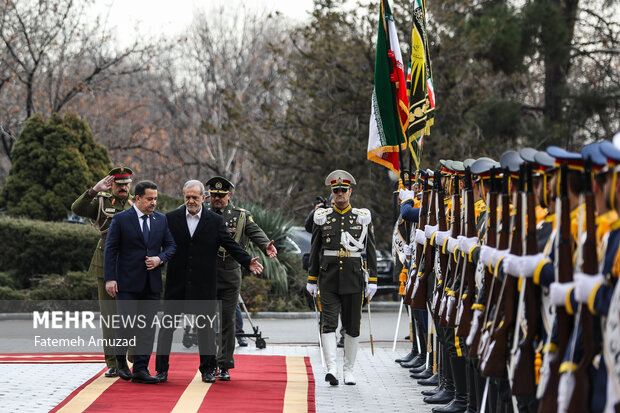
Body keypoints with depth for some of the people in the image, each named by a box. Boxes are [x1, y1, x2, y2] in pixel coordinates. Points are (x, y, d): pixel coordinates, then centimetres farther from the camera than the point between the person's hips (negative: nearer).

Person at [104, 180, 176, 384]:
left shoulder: (161, 220, 10)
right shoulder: (121, 219, -2)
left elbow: (171, 245, 13)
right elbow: (110, 249, -4)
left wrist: (160, 258, -9)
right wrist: (110, 278, -11)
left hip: (152, 282, 4)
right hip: (127, 283, -4)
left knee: (147, 326, 1)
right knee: (125, 322, -4)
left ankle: (141, 369, 4)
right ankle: (121, 359, 21)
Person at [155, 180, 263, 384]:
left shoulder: (215, 221, 2)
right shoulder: (171, 218, 3)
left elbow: (231, 245, 0)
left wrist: (248, 262, -12)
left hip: (204, 284, 0)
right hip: (176, 282, 0)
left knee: (205, 327, 7)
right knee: (167, 326, 2)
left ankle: (208, 369, 17)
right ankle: (162, 369, 10)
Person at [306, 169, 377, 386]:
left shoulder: (362, 217, 4)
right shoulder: (323, 217, 6)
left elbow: (371, 251, 4)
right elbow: (315, 250, 11)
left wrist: (372, 280, -2)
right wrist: (311, 280, 8)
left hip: (353, 277, 0)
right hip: (328, 277, 0)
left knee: (352, 326, 5)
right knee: (328, 323, -12)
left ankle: (349, 370, 16)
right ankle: (332, 368, -19)